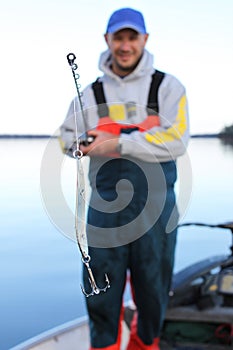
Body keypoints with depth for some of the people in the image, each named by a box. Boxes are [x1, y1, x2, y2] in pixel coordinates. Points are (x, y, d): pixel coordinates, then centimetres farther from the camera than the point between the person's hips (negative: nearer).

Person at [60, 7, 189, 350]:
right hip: (105, 205, 2)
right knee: (101, 287, 7)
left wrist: (119, 144, -16)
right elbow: (66, 137, 15)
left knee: (153, 286, 11)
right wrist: (90, 142, -8)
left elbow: (176, 141, -12)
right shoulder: (91, 93, 11)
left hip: (154, 204, -1)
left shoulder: (167, 86, 1)